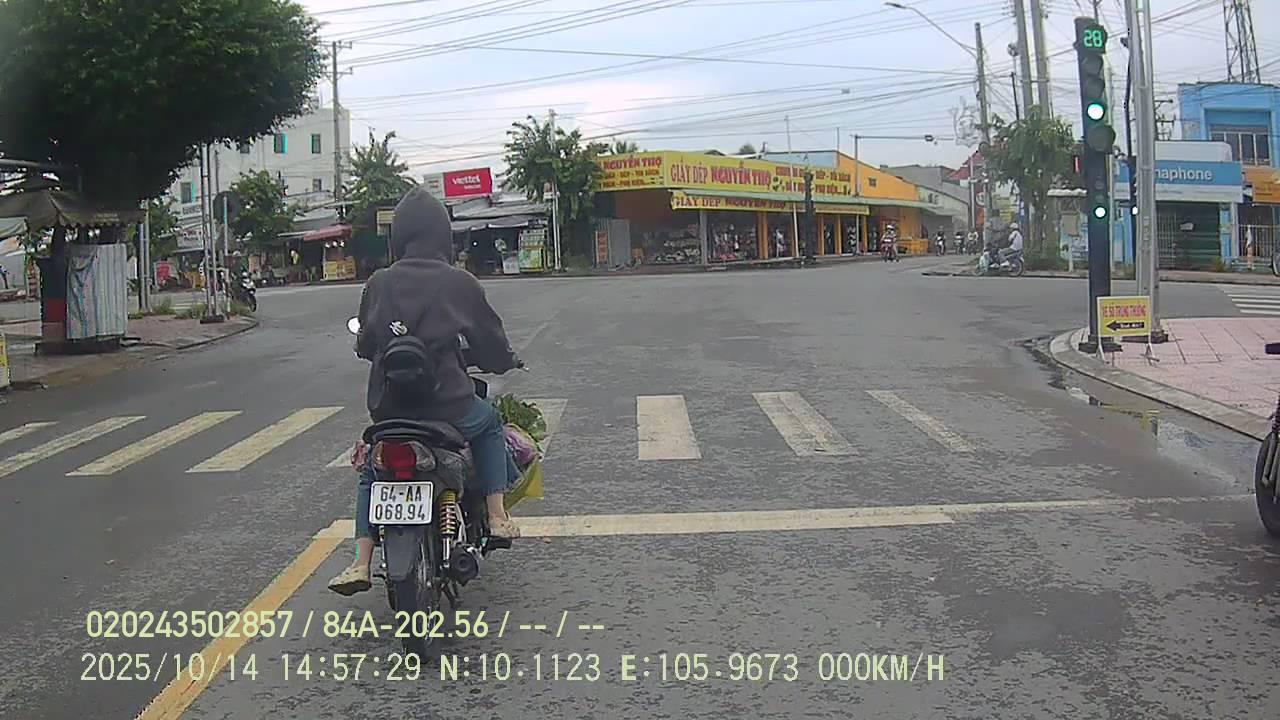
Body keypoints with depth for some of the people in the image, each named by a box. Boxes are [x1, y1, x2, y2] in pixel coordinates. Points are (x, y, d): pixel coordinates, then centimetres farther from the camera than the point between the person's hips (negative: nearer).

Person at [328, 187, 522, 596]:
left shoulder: (379, 284, 1)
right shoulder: (459, 283, -5)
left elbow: (364, 345, 12)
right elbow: (490, 340, 5)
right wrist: (507, 362, 27)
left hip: (387, 406, 2)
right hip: (447, 403, -2)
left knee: (373, 473, 27)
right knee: (489, 424, 30)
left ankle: (361, 563, 13)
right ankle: (497, 516, 21)